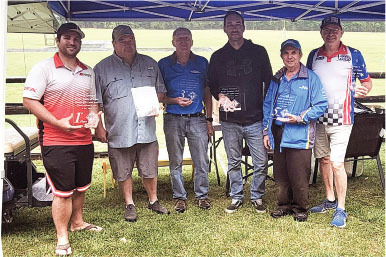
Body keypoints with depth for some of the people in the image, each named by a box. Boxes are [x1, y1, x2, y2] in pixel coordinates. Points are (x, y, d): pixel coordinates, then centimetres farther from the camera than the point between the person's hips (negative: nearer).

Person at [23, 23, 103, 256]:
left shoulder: (88, 72, 14)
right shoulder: (44, 68, -5)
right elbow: (29, 100, -11)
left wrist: (93, 115, -1)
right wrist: (58, 123, -19)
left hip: (84, 140, 6)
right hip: (56, 142, -6)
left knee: (80, 186, 18)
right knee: (63, 191, -3)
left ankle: (77, 222, 38)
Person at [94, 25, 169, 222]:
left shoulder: (150, 64, 9)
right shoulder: (102, 68, 0)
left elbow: (161, 90, 19)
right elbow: (95, 102, 0)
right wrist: (98, 127, -4)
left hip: (146, 130, 2)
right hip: (119, 131, -2)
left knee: (150, 170, 12)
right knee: (123, 172, 9)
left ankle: (153, 201, 31)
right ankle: (129, 205, 27)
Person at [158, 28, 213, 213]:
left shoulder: (202, 63, 8)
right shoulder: (164, 64, 4)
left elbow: (207, 93, 12)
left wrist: (209, 119, 7)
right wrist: (176, 101, -11)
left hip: (197, 119, 1)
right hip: (173, 119, 0)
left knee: (202, 161, 2)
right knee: (175, 162, 6)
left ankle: (202, 195, 18)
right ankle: (179, 197, 19)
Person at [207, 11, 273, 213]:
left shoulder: (258, 52, 6)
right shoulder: (218, 56, 9)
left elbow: (269, 81, 8)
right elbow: (211, 84, 15)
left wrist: (267, 109, 1)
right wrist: (221, 96, -6)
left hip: (256, 119, -1)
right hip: (229, 121, 1)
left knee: (261, 162, 2)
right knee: (233, 163, 11)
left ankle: (257, 197, 20)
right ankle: (236, 198, 25)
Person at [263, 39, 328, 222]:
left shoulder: (311, 78, -2)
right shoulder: (276, 79, 13)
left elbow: (321, 105, -6)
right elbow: (267, 105, 16)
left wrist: (300, 118, -15)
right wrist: (266, 132, 11)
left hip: (299, 135, -5)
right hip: (278, 133, 5)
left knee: (299, 176, 0)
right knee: (280, 174, 11)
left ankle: (300, 208, 18)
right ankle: (284, 205, 27)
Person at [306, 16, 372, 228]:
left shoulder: (353, 55, -1)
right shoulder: (314, 55, 8)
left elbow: (367, 81, 6)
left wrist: (363, 90, -15)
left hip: (341, 118, -4)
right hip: (318, 117, 4)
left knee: (337, 163, -9)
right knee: (324, 159, 13)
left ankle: (341, 209, 3)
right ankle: (330, 200, 30)